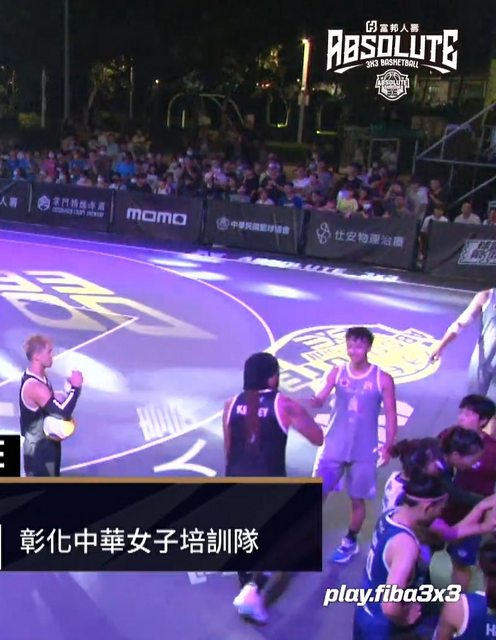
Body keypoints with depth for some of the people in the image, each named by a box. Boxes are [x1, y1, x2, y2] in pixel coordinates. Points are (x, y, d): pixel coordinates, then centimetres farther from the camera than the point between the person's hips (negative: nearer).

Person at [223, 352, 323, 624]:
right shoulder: (284, 405, -11)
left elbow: (228, 449, 9)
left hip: (237, 482, 4)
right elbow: (318, 439, -6)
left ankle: (246, 593, 32)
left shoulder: (232, 405, 1)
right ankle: (251, 591, -3)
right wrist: (302, 415, 10)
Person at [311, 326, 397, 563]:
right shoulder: (337, 373, -2)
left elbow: (391, 415, -3)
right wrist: (313, 401, -37)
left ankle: (350, 542, 34)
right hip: (333, 446, 1)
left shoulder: (383, 379, -7)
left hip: (364, 451, -1)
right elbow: (321, 398, -13)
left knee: (357, 499, 12)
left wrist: (388, 446, -8)